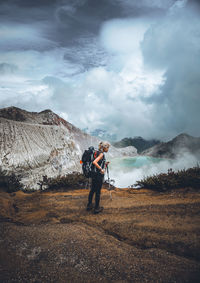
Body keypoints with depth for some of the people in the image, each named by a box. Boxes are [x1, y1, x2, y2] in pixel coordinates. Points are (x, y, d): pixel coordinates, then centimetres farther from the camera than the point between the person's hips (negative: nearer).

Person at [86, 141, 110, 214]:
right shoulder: (101, 154, -15)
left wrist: (105, 164, 11)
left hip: (94, 174, 9)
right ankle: (96, 208, 11)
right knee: (98, 192, 1)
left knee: (92, 190, 17)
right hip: (99, 175, -9)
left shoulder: (99, 153, 13)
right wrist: (101, 169, -24)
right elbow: (94, 162, -29)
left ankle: (89, 205, 27)